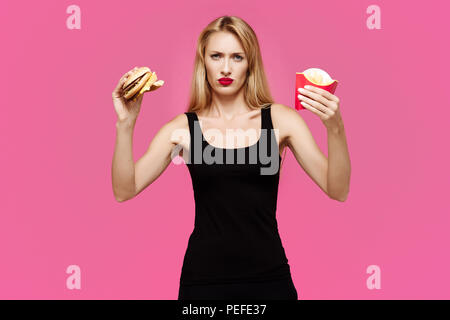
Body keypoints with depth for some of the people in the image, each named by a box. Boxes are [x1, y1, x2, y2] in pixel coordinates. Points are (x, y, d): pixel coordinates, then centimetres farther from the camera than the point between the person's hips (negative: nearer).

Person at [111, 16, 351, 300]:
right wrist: (125, 125, -16)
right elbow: (124, 190, -6)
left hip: (269, 276, 1)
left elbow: (337, 191, -6)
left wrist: (335, 129, -21)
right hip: (203, 277, 0)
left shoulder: (280, 119, -2)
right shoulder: (183, 127, -1)